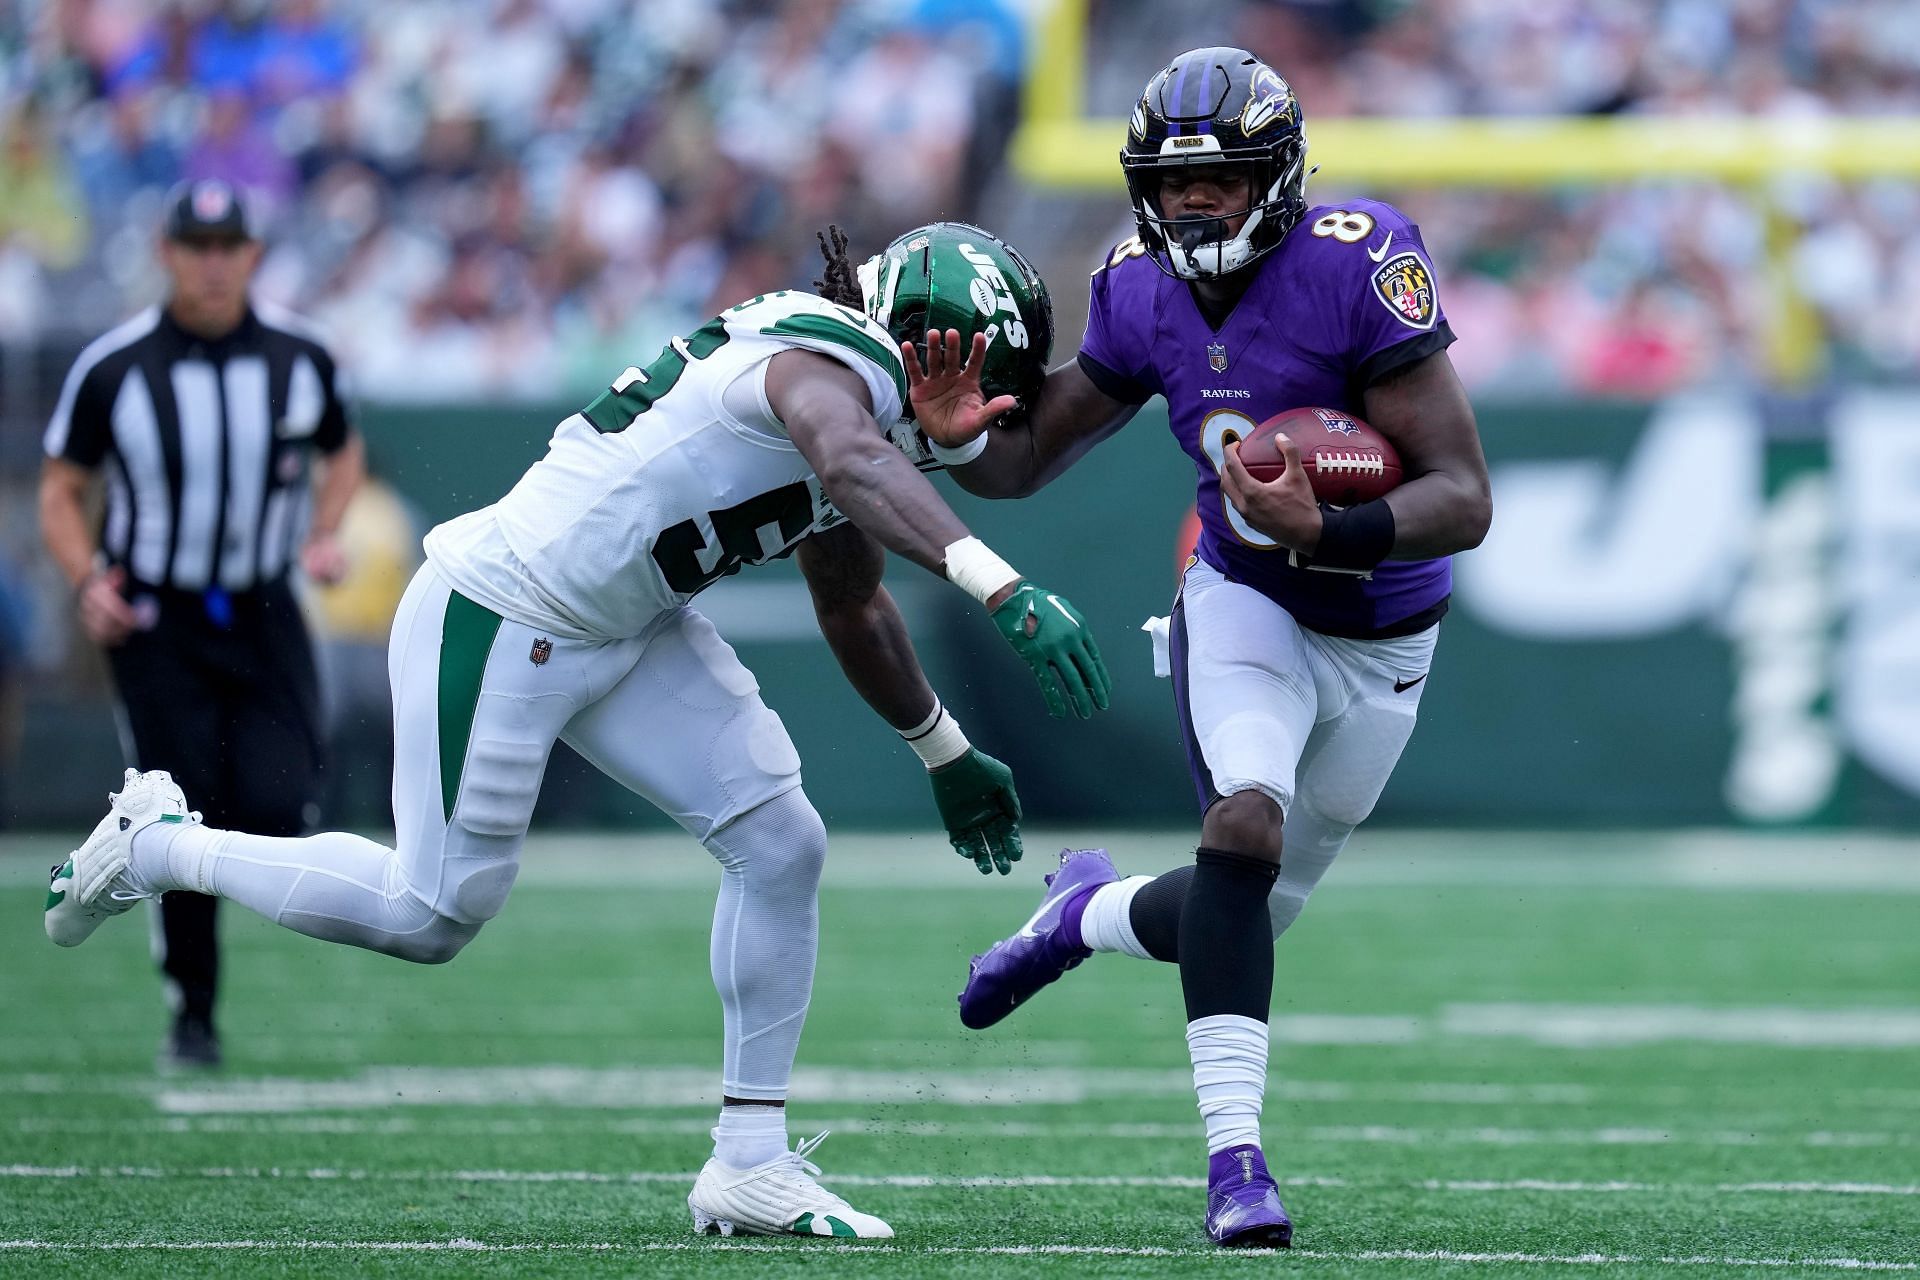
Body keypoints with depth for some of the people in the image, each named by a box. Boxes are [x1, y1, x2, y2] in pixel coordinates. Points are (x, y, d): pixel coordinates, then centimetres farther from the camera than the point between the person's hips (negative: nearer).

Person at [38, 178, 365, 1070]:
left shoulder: (299, 359, -1)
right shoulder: (114, 368, -8)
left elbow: (343, 455, 17)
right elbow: (61, 490, 2)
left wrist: (322, 536, -1)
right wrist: (88, 579, -14)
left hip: (264, 618, 2)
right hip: (157, 621, -2)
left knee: (275, 813, -15)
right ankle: (192, 1013, 13)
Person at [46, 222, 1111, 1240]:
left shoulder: (865, 415, 8)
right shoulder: (830, 368, -23)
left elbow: (852, 609, 26)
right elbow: (858, 469, -49)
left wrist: (945, 754, 31)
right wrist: (1004, 589, -62)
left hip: (626, 635, 10)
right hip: (498, 620, -10)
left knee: (779, 845, 0)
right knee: (433, 914, 0)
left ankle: (749, 1163, 7)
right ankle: (154, 846, 21)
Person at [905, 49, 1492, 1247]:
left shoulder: (1357, 271, -26)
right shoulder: (1144, 297, -9)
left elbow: (1465, 500, -27)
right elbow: (1026, 459, 3)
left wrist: (1324, 533, -43)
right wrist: (958, 436, -20)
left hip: (1376, 641, -1)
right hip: (1244, 603, 1)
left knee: (1249, 916, 8)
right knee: (1247, 823, -27)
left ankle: (1089, 912, 42)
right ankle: (1236, 1157, -24)